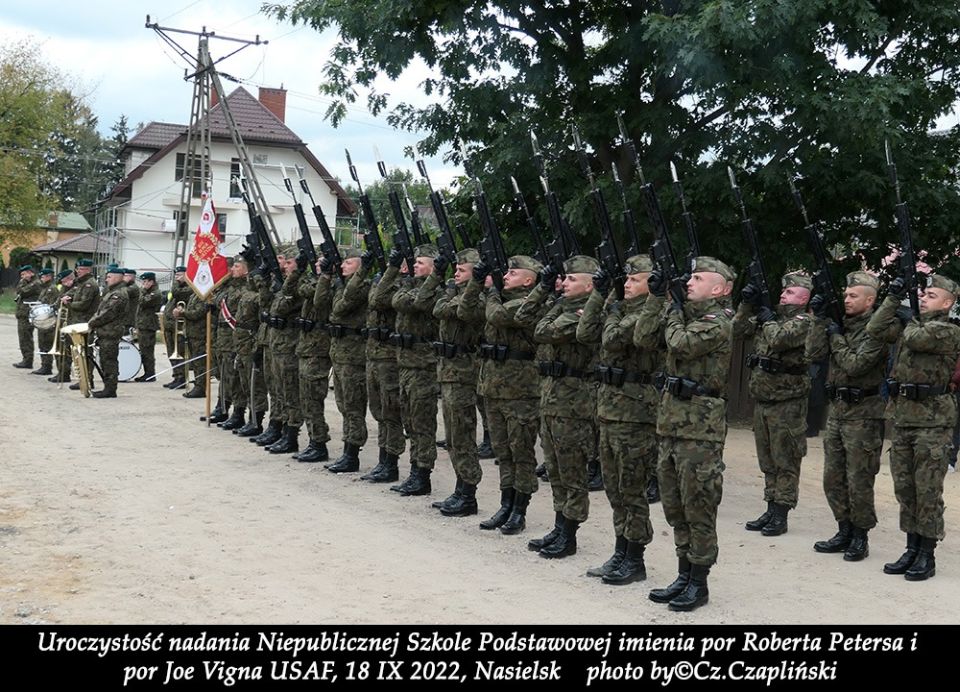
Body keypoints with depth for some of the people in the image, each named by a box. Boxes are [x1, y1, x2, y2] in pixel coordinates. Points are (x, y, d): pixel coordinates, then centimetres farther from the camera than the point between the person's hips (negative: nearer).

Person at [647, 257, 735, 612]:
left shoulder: (717, 322, -11)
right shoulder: (689, 311, 15)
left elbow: (680, 343, -25)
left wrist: (674, 314, -6)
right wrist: (661, 293, 8)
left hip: (700, 425, -9)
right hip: (672, 418, 9)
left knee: (697, 506, -1)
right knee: (674, 503, 14)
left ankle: (698, 583, 8)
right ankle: (684, 575, 25)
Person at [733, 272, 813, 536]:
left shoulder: (803, 321, -9)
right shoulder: (770, 316, 12)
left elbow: (778, 339, -26)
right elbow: (736, 332, 11)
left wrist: (767, 319, -9)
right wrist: (747, 306, 1)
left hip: (787, 403, -7)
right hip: (762, 400, 7)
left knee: (785, 462, 0)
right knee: (767, 461, 14)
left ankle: (781, 516, 6)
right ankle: (771, 510, 22)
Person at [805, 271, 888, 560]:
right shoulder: (841, 325, 10)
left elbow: (855, 365, -21)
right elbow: (814, 353, 2)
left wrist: (836, 338, -10)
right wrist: (820, 320, -3)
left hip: (863, 414, -8)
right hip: (837, 409, 8)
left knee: (859, 481, -1)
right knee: (833, 477, 12)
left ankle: (860, 538, 11)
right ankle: (845, 532, 23)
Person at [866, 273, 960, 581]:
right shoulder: (910, 325, 14)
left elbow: (915, 339, -23)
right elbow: (875, 329, 2)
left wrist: (910, 319, -3)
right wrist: (893, 299, -1)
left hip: (932, 423, -7)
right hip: (902, 419, 7)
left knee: (927, 492, -2)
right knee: (905, 490, 11)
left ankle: (927, 556, 6)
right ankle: (912, 550, 20)